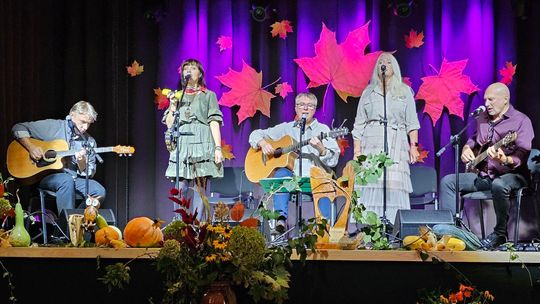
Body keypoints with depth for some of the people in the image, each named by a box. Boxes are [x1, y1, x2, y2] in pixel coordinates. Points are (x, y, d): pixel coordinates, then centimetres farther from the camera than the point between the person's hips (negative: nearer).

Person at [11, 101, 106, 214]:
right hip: (46, 176, -4)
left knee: (99, 192, -23)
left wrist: (82, 163, -12)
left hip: (74, 178, 4)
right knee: (67, 180, -37)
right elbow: (18, 128, 2)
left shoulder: (90, 142, 10)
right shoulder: (52, 127, 0)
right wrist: (31, 147, -14)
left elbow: (90, 173, 10)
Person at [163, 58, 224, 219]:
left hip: (202, 144, -2)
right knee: (181, 189, -6)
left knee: (199, 188, -7)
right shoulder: (177, 96, 21)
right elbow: (169, 124, 13)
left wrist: (218, 148, -6)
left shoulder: (208, 95, 13)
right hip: (181, 145, 2)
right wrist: (173, 105, 0)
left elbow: (214, 123, 3)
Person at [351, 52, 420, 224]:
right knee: (370, 188, -9)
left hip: (396, 146, -1)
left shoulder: (404, 91, 15)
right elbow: (359, 124, 13)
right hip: (371, 144, 1)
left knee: (394, 187, -11)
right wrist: (357, 150, 3)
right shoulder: (368, 92, 17)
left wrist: (413, 145, -3)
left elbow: (412, 122, 10)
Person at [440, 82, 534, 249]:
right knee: (448, 181, -6)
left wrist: (505, 160, -40)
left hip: (511, 175, -7)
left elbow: (522, 156, -20)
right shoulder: (482, 118, 14)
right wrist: (466, 149, 8)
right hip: (483, 174, 7)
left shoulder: (521, 121, -9)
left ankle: (500, 234, -23)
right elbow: (473, 139, 32)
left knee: (499, 185, -40)